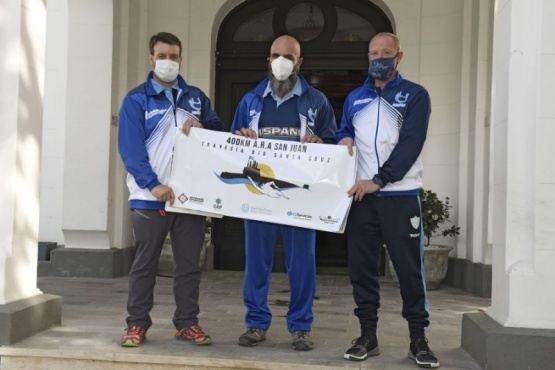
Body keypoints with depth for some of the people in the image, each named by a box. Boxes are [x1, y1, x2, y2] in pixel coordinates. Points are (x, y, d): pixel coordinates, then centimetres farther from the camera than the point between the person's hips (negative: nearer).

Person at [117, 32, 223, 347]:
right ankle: (138, 324, 14)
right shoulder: (136, 100, 0)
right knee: (145, 263, 4)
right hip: (150, 196, -3)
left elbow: (220, 132, 15)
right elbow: (130, 148, -10)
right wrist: (153, 184, -21)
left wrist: (202, 127, -8)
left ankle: (187, 322, 18)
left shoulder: (196, 97, 13)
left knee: (189, 263, 8)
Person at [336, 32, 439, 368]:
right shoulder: (355, 97, 16)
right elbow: (342, 132, 25)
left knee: (410, 268, -1)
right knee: (362, 266, 5)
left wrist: (378, 180, -17)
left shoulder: (415, 95, 1)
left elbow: (410, 144, -10)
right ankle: (368, 336, 14)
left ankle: (418, 339, 8)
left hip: (400, 195, -4)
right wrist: (343, 139, -1)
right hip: (361, 195, 4)